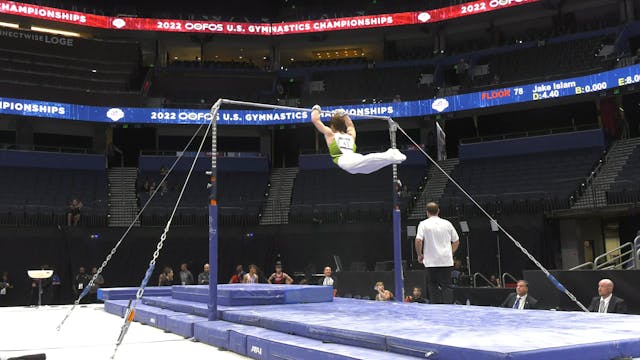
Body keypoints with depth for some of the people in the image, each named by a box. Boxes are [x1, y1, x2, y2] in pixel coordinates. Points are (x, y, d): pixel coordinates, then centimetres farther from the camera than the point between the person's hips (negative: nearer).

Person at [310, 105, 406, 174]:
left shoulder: (330, 134, 26)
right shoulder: (350, 136, 37)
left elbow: (315, 120, 31)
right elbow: (350, 125, 62)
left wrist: (316, 110, 49)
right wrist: (344, 114, 72)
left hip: (344, 160, -6)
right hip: (354, 159, 6)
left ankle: (389, 156, -52)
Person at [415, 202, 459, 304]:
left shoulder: (423, 224, -2)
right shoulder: (447, 223, 7)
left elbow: (418, 241, -12)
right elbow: (456, 241, 11)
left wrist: (420, 255, 1)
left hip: (431, 261, -2)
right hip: (447, 261, 2)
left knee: (433, 285, 6)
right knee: (447, 286, 4)